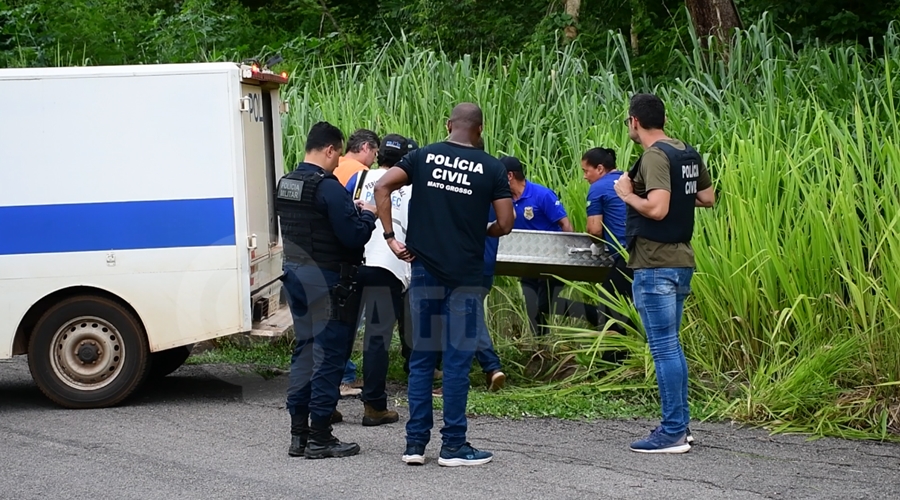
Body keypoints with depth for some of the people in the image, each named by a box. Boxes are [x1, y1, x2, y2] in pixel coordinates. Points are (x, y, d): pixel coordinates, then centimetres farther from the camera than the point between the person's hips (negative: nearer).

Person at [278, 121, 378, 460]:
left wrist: (351, 211, 15)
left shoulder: (285, 185, 9)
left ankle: (298, 434, 17)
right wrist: (367, 215, -1)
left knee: (303, 352, 15)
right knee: (329, 355, -2)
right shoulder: (327, 187, -19)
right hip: (327, 279, -8)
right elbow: (354, 236, -22)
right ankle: (319, 438, 0)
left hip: (296, 275, 9)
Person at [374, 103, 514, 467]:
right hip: (465, 274, -2)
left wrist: (390, 238, -3)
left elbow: (382, 187, -7)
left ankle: (415, 443, 10)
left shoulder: (423, 157, 3)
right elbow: (505, 224, -6)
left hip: (425, 269, 2)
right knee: (457, 361, 2)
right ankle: (453, 446, 5)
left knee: (422, 358, 10)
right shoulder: (491, 169, -2)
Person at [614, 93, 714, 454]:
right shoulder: (689, 154, 11)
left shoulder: (655, 157, -17)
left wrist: (627, 194, -11)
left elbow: (656, 209, -26)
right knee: (671, 346, 17)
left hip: (655, 265, -9)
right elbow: (707, 198, 21)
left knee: (664, 348, -6)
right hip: (681, 261, 9)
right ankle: (680, 424, 22)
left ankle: (672, 434, -4)